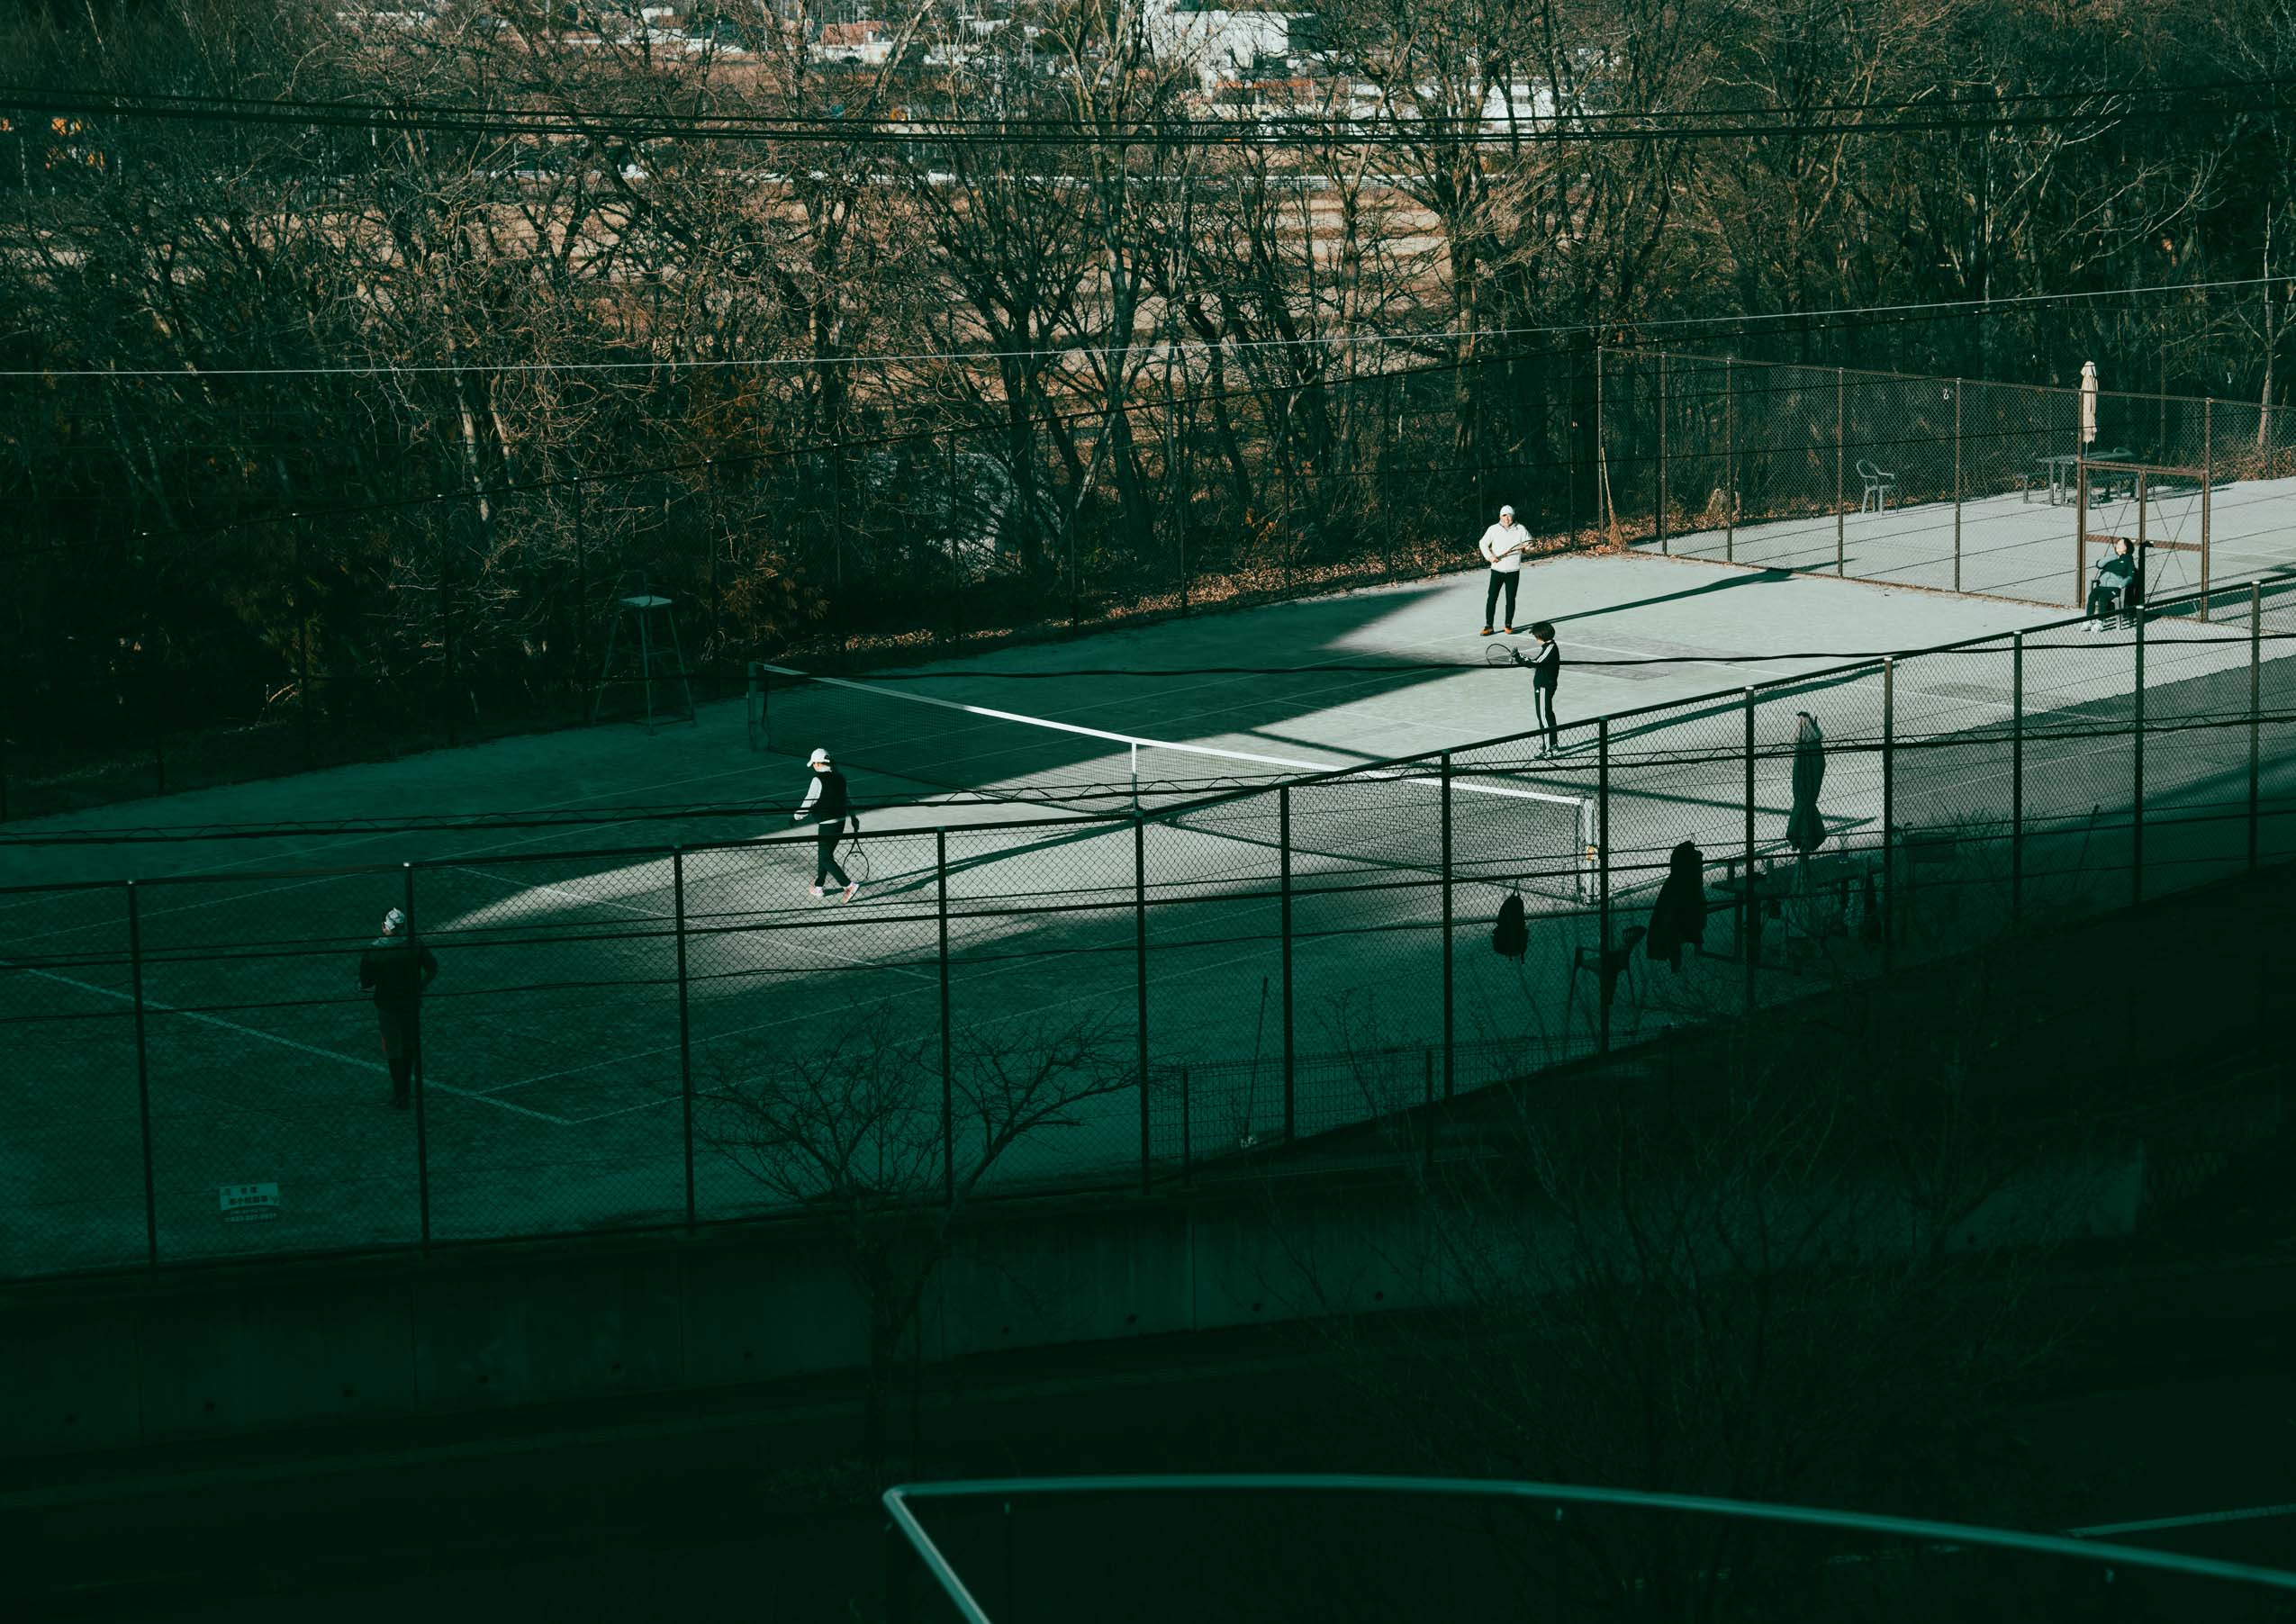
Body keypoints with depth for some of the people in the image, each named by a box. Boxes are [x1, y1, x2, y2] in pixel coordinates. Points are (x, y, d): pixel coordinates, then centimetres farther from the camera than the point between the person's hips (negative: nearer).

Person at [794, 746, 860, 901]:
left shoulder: (818, 780, -17)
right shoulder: (839, 777, 7)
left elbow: (809, 802, -17)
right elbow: (847, 799, 18)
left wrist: (796, 818, -4)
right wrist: (853, 817, 29)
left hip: (827, 824, -8)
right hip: (840, 822, 8)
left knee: (826, 858, -1)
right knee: (824, 855, 21)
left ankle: (849, 886, -10)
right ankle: (818, 887, 30)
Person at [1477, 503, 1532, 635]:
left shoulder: (1520, 530, 1)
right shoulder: (1493, 529, 0)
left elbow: (1529, 543, 10)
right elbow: (1483, 543, 8)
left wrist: (1527, 547, -13)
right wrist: (1489, 556, -7)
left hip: (1513, 571, 0)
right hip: (1497, 569, 0)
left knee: (1511, 599, 6)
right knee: (1491, 598, -4)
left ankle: (1508, 625, 19)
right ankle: (1488, 626, 2)